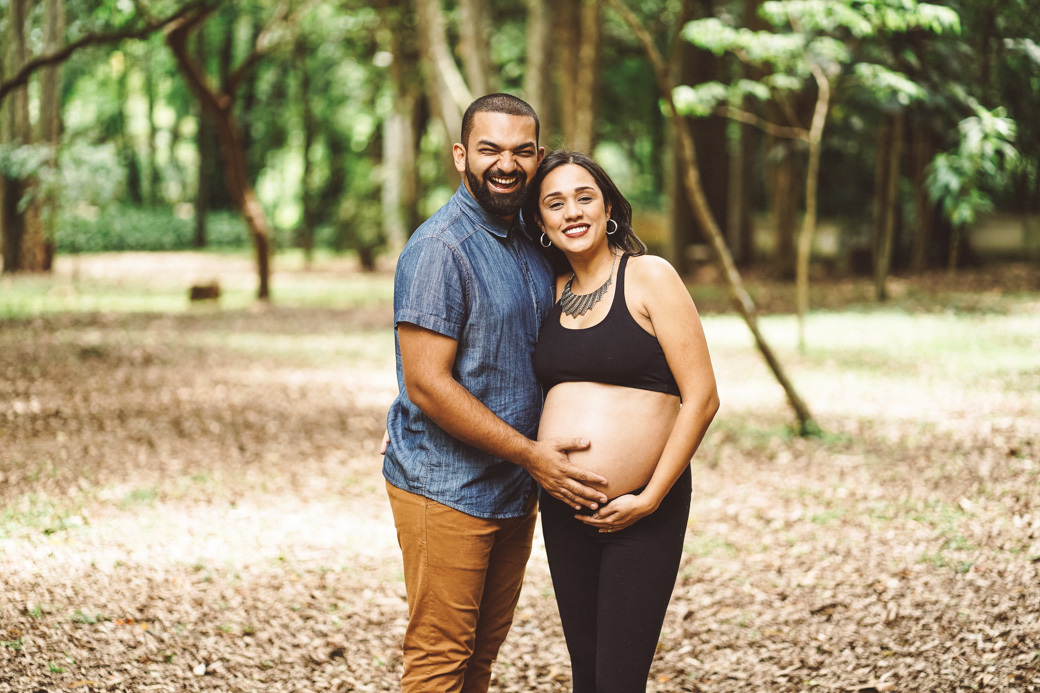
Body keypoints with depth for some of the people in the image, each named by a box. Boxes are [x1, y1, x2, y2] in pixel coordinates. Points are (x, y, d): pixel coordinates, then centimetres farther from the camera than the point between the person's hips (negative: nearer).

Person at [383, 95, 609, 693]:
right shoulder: (442, 249, -16)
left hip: (516, 489, 8)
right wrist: (530, 453, -20)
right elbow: (427, 384, -21)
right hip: (447, 489, -8)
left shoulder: (531, 243, 11)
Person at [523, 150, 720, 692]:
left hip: (642, 512, -5)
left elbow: (701, 398, -10)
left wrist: (649, 499, -13)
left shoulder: (649, 277, -6)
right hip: (563, 512, 5)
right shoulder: (552, 292, 10)